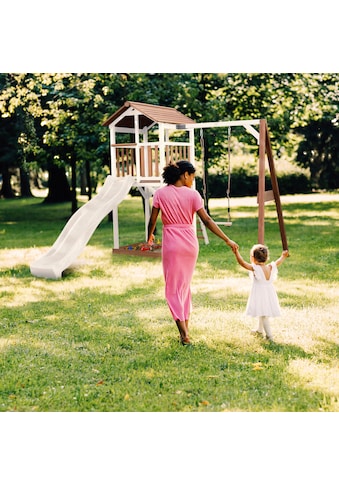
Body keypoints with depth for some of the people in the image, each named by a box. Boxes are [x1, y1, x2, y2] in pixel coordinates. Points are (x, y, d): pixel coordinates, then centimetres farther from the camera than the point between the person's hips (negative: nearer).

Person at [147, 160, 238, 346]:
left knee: (173, 288, 4)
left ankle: (184, 334, -5)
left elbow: (152, 220, -1)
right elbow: (207, 221, -8)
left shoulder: (161, 193, -4)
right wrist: (227, 240, -3)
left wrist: (150, 236, 20)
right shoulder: (192, 194, -4)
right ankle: (185, 329, 23)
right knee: (185, 285, 18)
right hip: (190, 243, 2)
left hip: (171, 244, -2)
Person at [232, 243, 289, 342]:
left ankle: (269, 336, -4)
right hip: (269, 294, 7)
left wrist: (236, 252, -25)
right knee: (262, 313, 24)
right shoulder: (271, 267, -1)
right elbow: (278, 263, 19)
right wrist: (283, 257, 36)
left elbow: (242, 263, -26)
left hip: (260, 295, -7)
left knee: (263, 315, -3)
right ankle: (259, 330, 43)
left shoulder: (255, 268, -19)